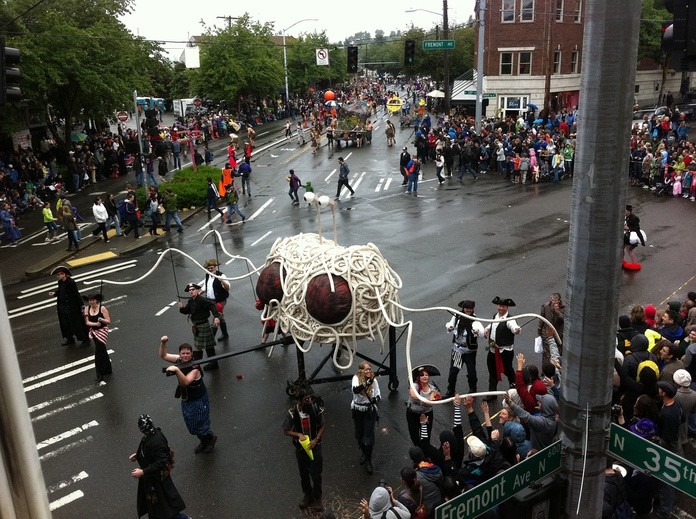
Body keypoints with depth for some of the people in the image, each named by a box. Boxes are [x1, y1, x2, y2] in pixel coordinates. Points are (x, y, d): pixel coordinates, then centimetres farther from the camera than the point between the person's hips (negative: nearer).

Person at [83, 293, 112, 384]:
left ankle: (100, 377, -6)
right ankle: (107, 369, 41)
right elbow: (87, 322, -4)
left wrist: (101, 320, -33)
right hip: (93, 331, 6)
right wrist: (95, 323, -21)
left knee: (98, 353, -11)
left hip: (102, 331, -6)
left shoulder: (102, 308, -16)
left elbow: (109, 321, -14)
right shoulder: (87, 309, -3)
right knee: (102, 351, 22)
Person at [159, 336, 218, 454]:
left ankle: (211, 438, 35)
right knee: (191, 424, 19)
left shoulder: (194, 368, -29)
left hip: (199, 399, -7)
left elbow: (186, 382, -43)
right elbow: (163, 356, -5)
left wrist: (177, 370, -56)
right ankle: (204, 442, 42)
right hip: (186, 399, 7)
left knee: (200, 423, 5)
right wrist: (163, 343, -22)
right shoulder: (179, 360, -9)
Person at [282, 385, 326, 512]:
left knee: (316, 474, 7)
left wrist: (316, 440, -16)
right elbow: (286, 431, -10)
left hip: (314, 446, -1)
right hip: (300, 447, 1)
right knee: (304, 474, 19)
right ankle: (307, 495, 43)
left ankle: (317, 498, 30)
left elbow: (323, 426, -5)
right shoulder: (293, 413, -20)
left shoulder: (316, 409, -19)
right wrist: (299, 434, -26)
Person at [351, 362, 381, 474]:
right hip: (358, 410, 0)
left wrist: (375, 399, -20)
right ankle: (364, 453, 43)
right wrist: (366, 383, -46)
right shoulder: (356, 378, -14)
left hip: (370, 410, 0)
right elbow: (355, 390, -34)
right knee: (359, 434, 15)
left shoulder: (374, 380, -7)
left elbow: (378, 395, 2)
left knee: (369, 436, -4)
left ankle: (368, 461, 12)